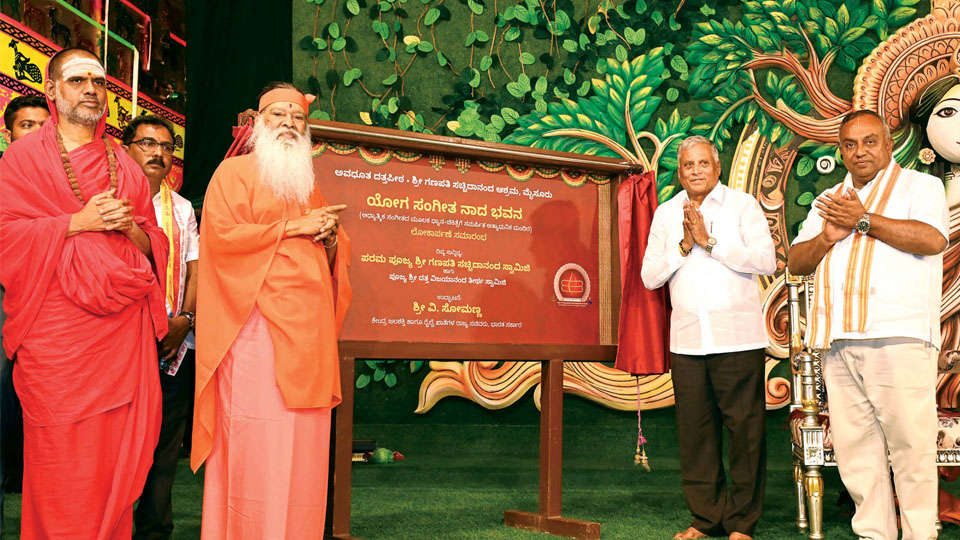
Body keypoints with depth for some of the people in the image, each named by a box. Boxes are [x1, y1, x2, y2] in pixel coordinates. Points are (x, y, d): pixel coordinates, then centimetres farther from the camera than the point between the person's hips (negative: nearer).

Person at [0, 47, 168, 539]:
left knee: (118, 456, 3)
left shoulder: (124, 164, 18)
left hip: (122, 330, 3)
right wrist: (78, 222, -11)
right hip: (55, 330, -3)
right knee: (60, 462, -4)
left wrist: (129, 227, -5)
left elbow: (155, 247, 15)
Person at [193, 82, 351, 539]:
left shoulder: (310, 184, 24)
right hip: (258, 325, -6)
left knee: (305, 441, 2)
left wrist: (330, 236, 1)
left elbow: (338, 254, 25)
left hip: (309, 330, 6)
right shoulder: (235, 172, 5)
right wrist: (294, 227, -8)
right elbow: (222, 234, -10)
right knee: (257, 442, -9)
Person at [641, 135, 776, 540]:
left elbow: (767, 261, -8)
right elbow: (650, 276, 9)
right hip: (687, 340, 3)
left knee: (745, 428, -2)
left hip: (738, 338, -3)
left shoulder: (743, 205, 4)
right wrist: (683, 246, -5)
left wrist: (710, 241, -10)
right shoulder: (665, 214, 14)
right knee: (695, 431, 5)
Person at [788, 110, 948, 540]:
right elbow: (796, 262, 18)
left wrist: (864, 220, -7)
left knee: (910, 444, -7)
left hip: (898, 338, -5)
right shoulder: (827, 200, 25)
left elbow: (932, 238, -10)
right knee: (854, 447, 4)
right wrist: (828, 236, -2)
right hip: (838, 342, 5)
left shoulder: (919, 186, 10)